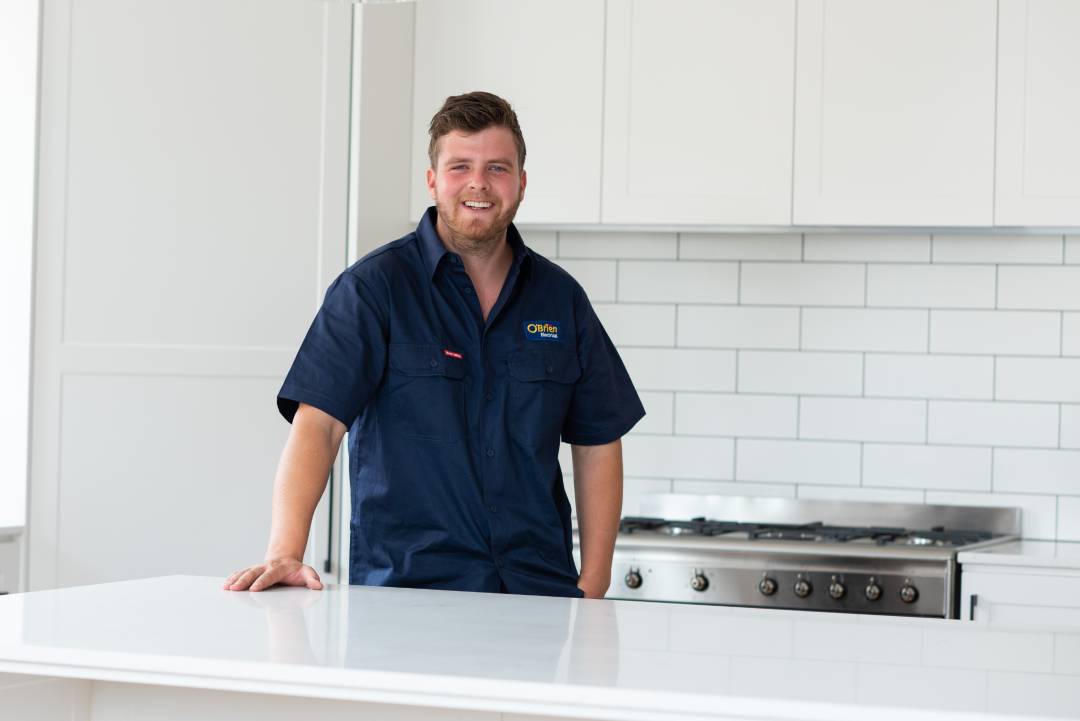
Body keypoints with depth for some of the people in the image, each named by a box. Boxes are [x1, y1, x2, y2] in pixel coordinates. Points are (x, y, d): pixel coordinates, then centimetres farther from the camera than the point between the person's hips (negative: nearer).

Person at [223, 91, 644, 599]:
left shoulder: (560, 298, 11)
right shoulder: (374, 286, -1)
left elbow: (598, 442, 14)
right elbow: (318, 422, -11)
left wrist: (593, 586, 5)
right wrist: (285, 553, -24)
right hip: (404, 590, -3)